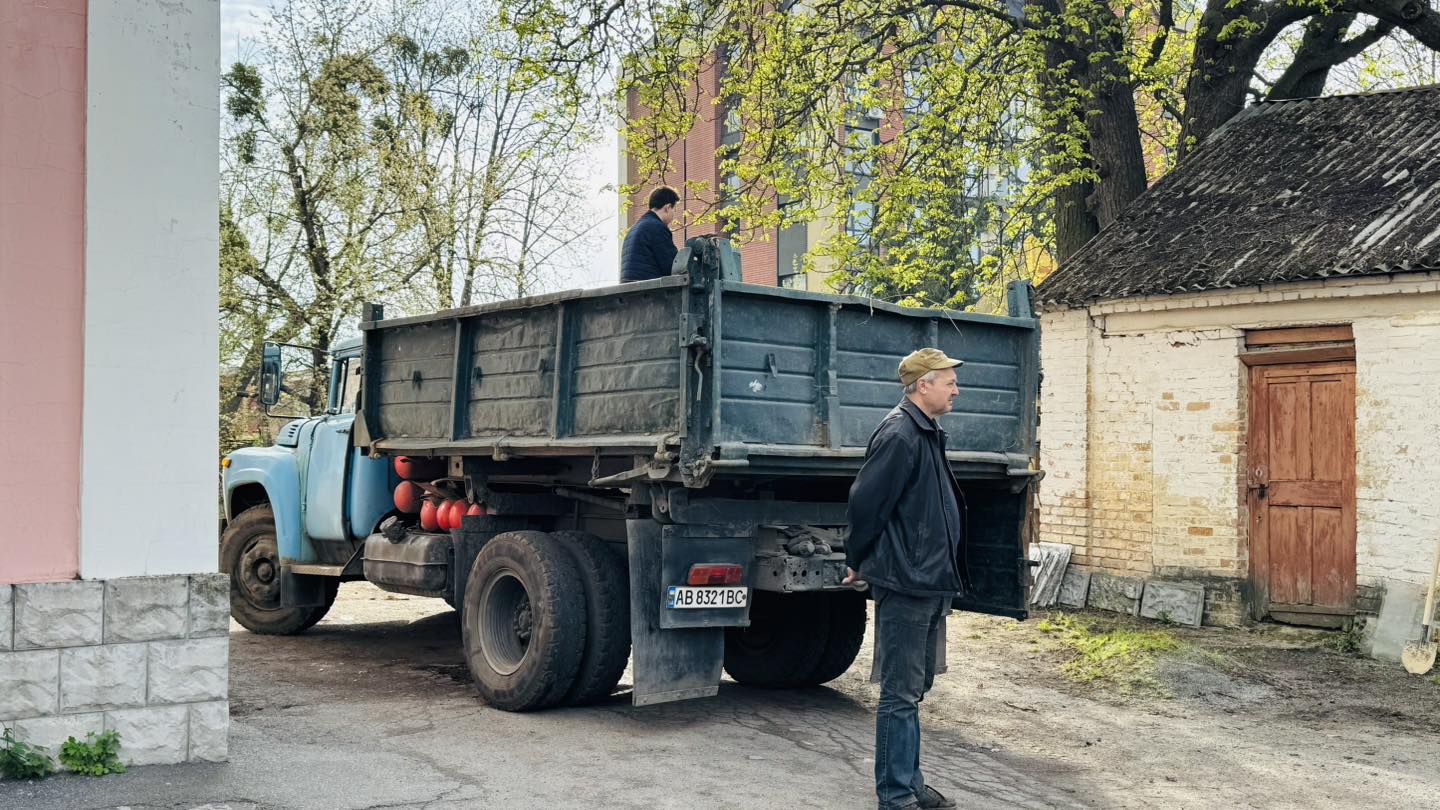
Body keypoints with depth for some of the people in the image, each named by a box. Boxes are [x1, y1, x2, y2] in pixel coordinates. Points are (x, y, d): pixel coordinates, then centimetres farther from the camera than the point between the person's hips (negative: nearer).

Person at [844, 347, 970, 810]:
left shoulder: (927, 434, 15)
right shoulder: (899, 435, -17)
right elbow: (866, 502, -18)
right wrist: (859, 563, -7)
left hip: (931, 583, 10)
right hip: (905, 583, -10)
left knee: (916, 687, 16)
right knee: (901, 694, -3)